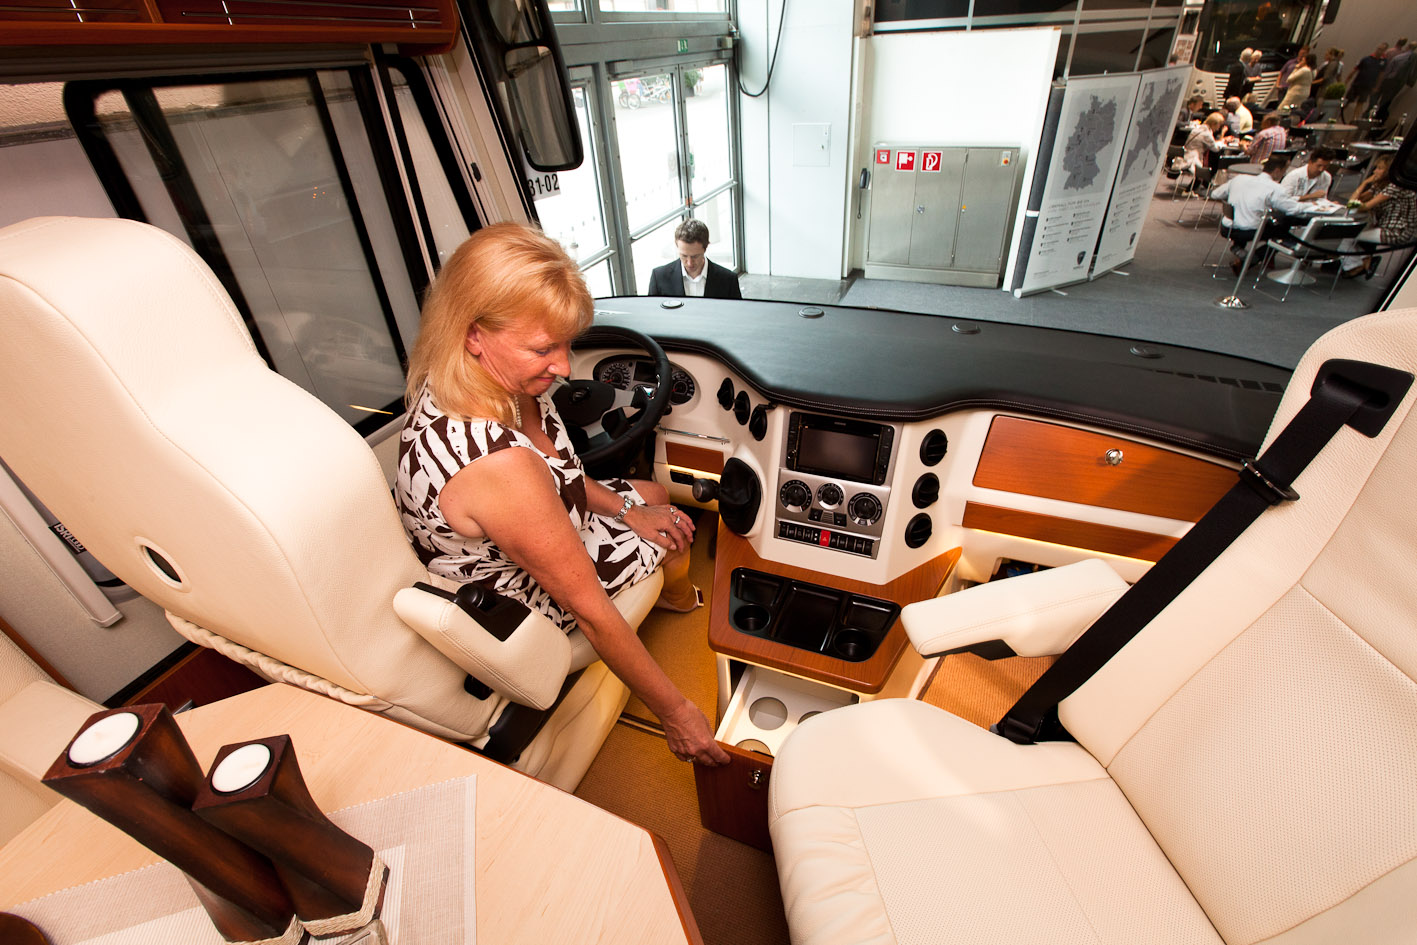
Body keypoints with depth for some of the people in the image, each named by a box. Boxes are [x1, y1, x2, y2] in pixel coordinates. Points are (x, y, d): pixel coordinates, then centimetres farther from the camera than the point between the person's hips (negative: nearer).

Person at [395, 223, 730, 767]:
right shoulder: (498, 464, -44)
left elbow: (553, 470, 4)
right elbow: (588, 610, -34)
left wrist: (624, 508, -6)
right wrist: (674, 713, -21)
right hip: (525, 608, -7)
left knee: (655, 497, 20)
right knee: (673, 540, 11)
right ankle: (675, 597, 48)